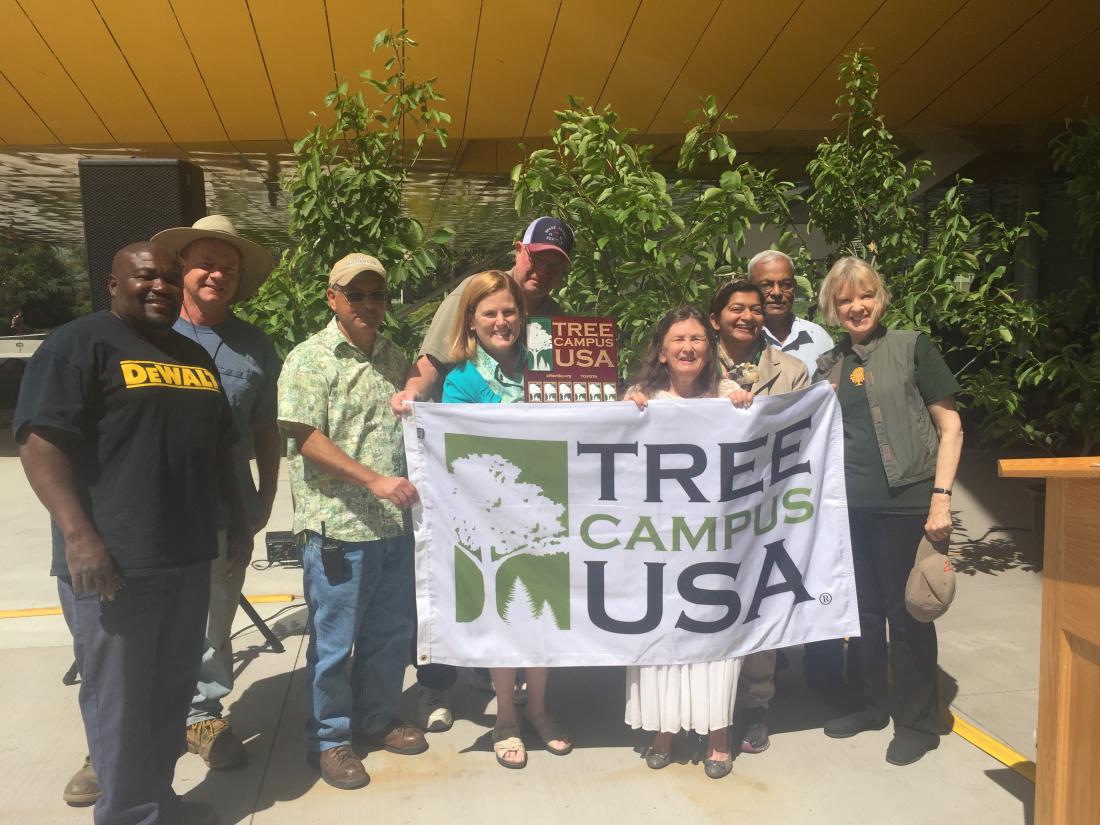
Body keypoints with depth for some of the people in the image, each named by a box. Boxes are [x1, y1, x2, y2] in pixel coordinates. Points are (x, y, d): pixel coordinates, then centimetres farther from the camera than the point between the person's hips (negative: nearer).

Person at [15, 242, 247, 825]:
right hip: (113, 561, -7)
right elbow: (39, 440, -15)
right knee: (120, 699, 4)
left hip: (189, 556, 7)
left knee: (173, 691, 16)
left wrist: (238, 520, 19)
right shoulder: (81, 343, -5)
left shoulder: (194, 356, 16)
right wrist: (78, 534, -23)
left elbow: (219, 447, 22)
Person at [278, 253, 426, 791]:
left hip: (396, 523, 6)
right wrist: (374, 480, -20)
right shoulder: (309, 360, -7)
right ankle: (329, 739, 25)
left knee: (392, 633, 17)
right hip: (338, 526, -6)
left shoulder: (394, 359, 12)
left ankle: (377, 720, 36)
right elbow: (308, 439, -15)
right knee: (334, 641, 7)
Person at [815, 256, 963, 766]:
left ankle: (917, 723, 21)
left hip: (905, 501, -4)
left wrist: (941, 497, -12)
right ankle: (869, 704, 33)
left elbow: (950, 425, -4)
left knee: (906, 612, 4)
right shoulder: (828, 365, 11)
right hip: (850, 503, 5)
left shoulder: (911, 347, -2)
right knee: (864, 607, 15)